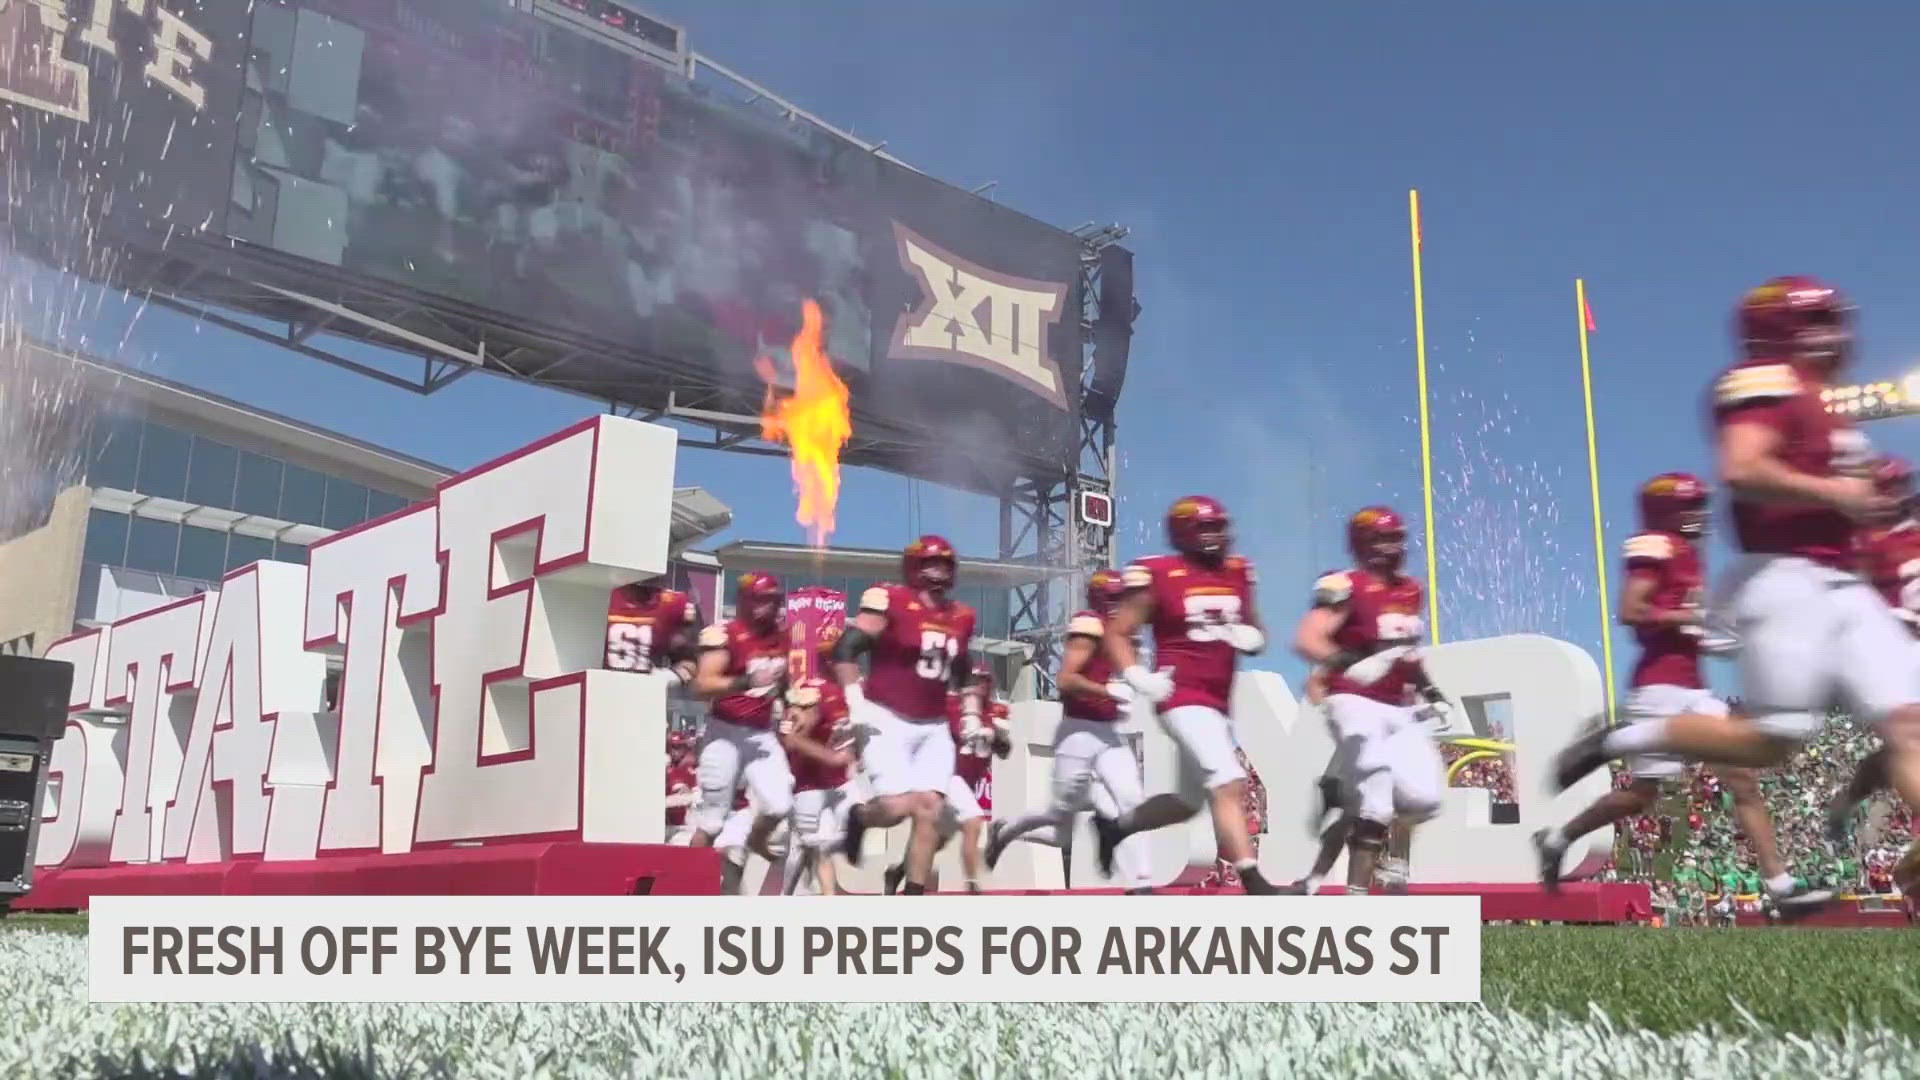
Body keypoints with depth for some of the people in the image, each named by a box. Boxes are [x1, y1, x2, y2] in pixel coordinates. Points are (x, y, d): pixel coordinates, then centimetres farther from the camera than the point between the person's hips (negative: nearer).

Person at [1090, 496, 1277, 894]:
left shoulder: (1237, 573, 9)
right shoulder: (1159, 576, -8)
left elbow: (1256, 634, 19)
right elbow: (1116, 634, -2)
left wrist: (1251, 637, -5)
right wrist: (1138, 677, -17)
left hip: (1218, 703, 8)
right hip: (1184, 699, -7)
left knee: (1189, 801, 17)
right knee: (1230, 784, -21)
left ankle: (1115, 825, 38)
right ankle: (1255, 884, -22)